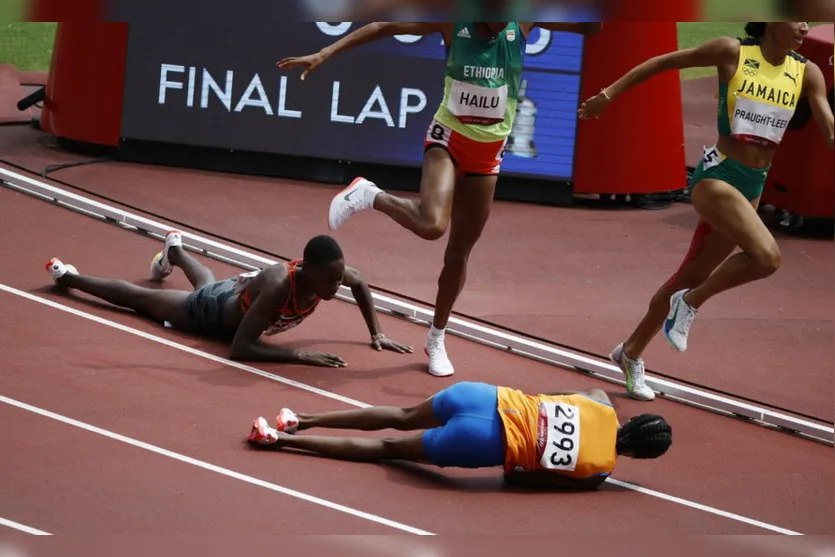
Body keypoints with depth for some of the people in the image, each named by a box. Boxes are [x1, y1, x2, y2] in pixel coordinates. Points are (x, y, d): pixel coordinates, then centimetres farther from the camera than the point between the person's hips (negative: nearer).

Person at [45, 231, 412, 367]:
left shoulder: (329, 271, -31)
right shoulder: (279, 286, -49)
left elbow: (361, 284, -6)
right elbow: (239, 349, -50)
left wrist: (376, 334, -11)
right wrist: (299, 356, -56)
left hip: (239, 292, 6)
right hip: (212, 313, -6)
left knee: (207, 284, 42)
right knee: (140, 299, 19)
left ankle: (174, 250, 75)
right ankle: (66, 276, 42)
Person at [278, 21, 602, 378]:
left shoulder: (524, 21, -8)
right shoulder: (452, 20, -14)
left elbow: (590, 25, -5)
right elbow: (384, 26, -13)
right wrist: (326, 53, -17)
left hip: (488, 151, 3)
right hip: (449, 138, -3)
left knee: (459, 251, 11)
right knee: (432, 225, -30)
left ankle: (436, 339, 28)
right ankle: (368, 195, -3)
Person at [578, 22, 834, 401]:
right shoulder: (733, 53, -9)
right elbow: (663, 63, -1)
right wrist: (609, 95, 1)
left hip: (753, 185, 6)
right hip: (717, 174, -6)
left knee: (693, 276, 15)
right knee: (766, 256, -27)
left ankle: (631, 352, 31)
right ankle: (691, 302, -4)